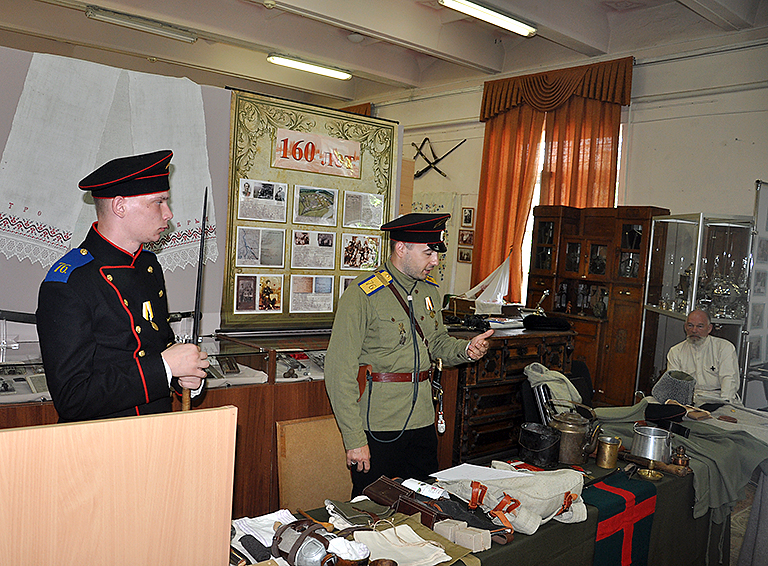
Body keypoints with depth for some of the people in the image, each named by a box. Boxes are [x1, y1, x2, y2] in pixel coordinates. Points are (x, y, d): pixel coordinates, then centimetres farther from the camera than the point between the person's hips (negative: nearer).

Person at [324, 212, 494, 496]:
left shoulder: (429, 290, 7)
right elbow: (339, 372, -17)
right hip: (377, 428, -6)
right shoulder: (362, 294, -15)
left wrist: (465, 349, -3)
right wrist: (354, 439, -19)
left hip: (423, 423, 7)